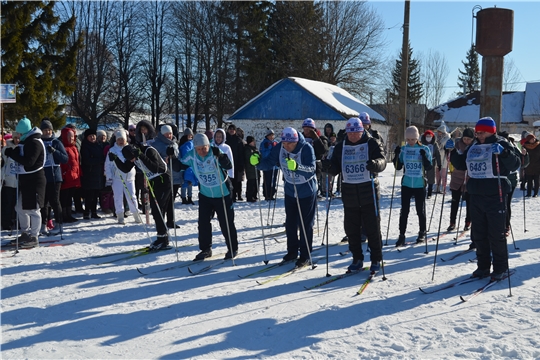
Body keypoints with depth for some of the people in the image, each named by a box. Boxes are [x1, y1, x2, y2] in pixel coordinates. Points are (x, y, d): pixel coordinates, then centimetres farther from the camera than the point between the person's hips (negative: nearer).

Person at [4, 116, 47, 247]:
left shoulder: (35, 142, -16)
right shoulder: (27, 141, 15)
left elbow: (29, 161, -24)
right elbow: (22, 156, 17)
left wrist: (12, 153, -18)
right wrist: (12, 152, 0)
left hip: (35, 180, -10)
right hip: (25, 179, 10)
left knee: (33, 209, -5)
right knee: (20, 207, 17)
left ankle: (34, 237, 2)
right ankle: (25, 233, 30)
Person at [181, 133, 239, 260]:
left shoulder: (215, 154, -20)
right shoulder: (191, 156, -9)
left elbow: (228, 166, -32)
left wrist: (219, 155, -47)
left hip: (223, 195, -4)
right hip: (205, 195, 4)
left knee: (227, 223, 3)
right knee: (203, 222, 7)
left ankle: (233, 248, 20)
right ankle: (206, 249, 23)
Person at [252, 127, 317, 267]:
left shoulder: (306, 149, -25)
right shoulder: (279, 148, -12)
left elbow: (311, 170, -34)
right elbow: (269, 163, -11)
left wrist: (297, 167, -51)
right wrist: (258, 162, -31)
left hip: (307, 192, -5)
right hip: (290, 191, 5)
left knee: (305, 225, 2)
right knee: (290, 224, 15)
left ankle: (305, 255, 15)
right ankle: (292, 251, 31)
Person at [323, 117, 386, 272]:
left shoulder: (372, 143, -2)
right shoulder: (341, 147, 9)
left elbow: (382, 161, -14)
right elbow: (335, 169, 6)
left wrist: (375, 163, -37)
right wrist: (329, 166, -17)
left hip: (368, 191, -4)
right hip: (349, 194, 4)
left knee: (372, 227, 3)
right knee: (351, 228, 9)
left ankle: (376, 259, 16)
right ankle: (357, 259, 22)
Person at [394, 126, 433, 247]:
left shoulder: (424, 149, -4)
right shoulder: (403, 149, 2)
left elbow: (429, 167, -7)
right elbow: (398, 167, 4)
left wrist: (424, 157, -23)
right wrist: (396, 155, -11)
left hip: (420, 185, -2)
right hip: (406, 184, 2)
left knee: (420, 210, 8)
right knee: (404, 211, 2)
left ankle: (422, 234, 25)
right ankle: (402, 235, 7)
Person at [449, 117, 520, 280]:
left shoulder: (500, 144, -5)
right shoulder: (474, 146, 12)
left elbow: (515, 165, -15)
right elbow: (461, 164, 20)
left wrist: (503, 152, -30)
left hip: (495, 195, -6)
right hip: (476, 195, 7)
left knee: (496, 233, 0)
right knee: (478, 233, 11)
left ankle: (500, 268, 12)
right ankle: (483, 266, 23)